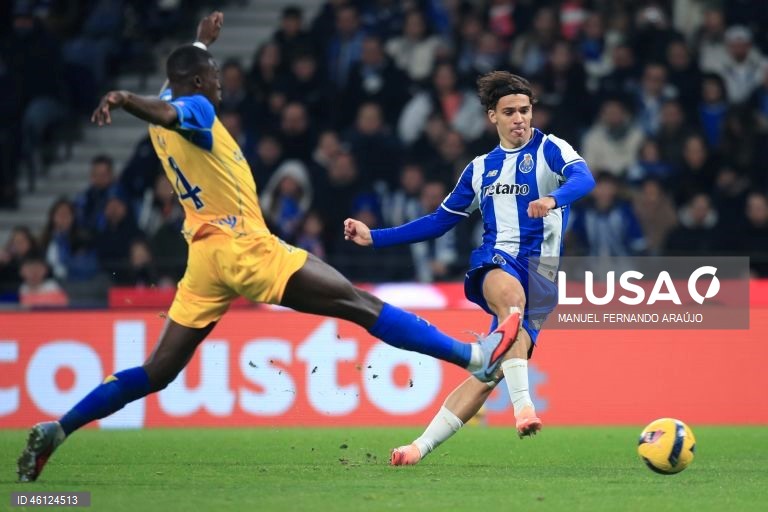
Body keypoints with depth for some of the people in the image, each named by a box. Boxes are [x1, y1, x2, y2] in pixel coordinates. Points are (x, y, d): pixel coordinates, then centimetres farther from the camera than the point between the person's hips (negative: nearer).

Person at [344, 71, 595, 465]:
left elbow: (584, 179, -17)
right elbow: (439, 221, 27)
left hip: (541, 272, -2)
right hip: (496, 260, 2)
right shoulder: (481, 168, 20)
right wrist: (374, 237, 21)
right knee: (509, 292, -38)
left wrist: (552, 199, -40)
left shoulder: (550, 149, 5)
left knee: (491, 373, -15)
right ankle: (523, 404, -49)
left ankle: (422, 446, -12)